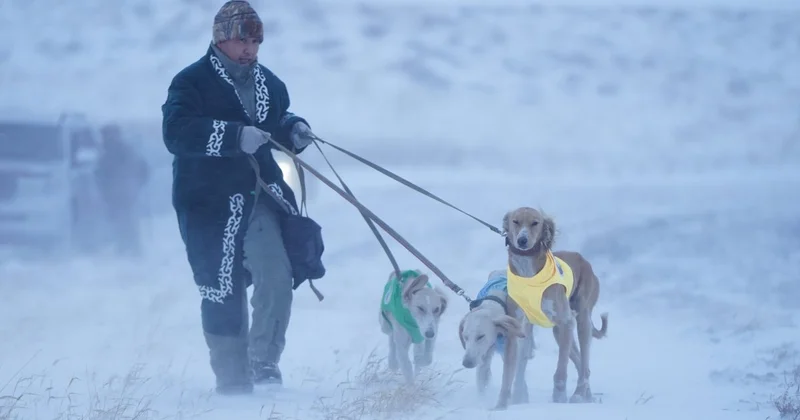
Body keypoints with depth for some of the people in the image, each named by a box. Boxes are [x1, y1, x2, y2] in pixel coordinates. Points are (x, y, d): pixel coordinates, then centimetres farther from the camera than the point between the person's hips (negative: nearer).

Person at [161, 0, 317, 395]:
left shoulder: (268, 83, 13)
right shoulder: (192, 82, -7)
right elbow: (176, 133, -22)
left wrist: (294, 130, 5)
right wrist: (236, 136, -30)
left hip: (262, 194, 5)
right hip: (210, 201, -5)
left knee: (275, 276, -12)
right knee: (224, 290, -3)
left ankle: (264, 362, 3)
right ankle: (233, 378, 7)